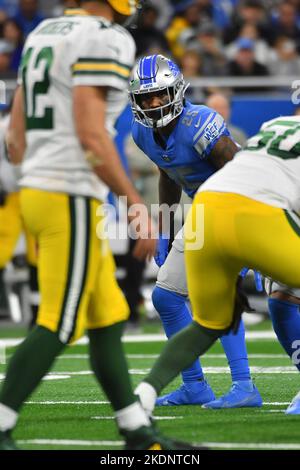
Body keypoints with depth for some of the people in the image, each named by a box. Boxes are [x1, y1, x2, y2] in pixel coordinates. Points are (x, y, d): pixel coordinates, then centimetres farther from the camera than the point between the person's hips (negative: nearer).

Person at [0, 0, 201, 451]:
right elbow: (91, 134, -19)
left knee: (107, 319, 14)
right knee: (58, 325, -4)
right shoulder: (106, 40, -12)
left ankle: (139, 435, 19)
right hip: (71, 198, -9)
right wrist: (139, 208, -14)